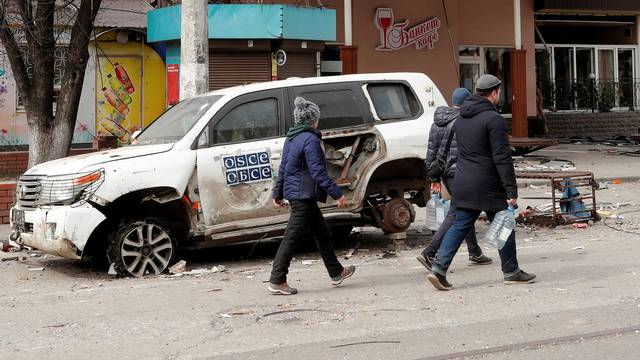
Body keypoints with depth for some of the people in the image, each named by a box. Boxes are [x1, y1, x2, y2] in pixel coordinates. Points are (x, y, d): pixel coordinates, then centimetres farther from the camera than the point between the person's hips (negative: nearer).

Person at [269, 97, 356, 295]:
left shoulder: (291, 139, 12)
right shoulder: (310, 140, -17)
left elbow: (283, 167, 17)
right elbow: (318, 172, -21)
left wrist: (277, 193, 23)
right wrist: (337, 193, -20)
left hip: (294, 193, 10)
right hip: (304, 195, -10)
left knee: (323, 234, 19)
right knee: (292, 238, -6)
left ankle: (336, 272, 28)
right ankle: (277, 281, -4)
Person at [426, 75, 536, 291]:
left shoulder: (462, 118, 13)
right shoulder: (493, 119, -15)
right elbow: (502, 158, -19)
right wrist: (512, 191, -18)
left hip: (463, 183, 7)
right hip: (487, 185, -7)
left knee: (461, 225, 9)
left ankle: (439, 268, -3)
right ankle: (511, 271, 17)